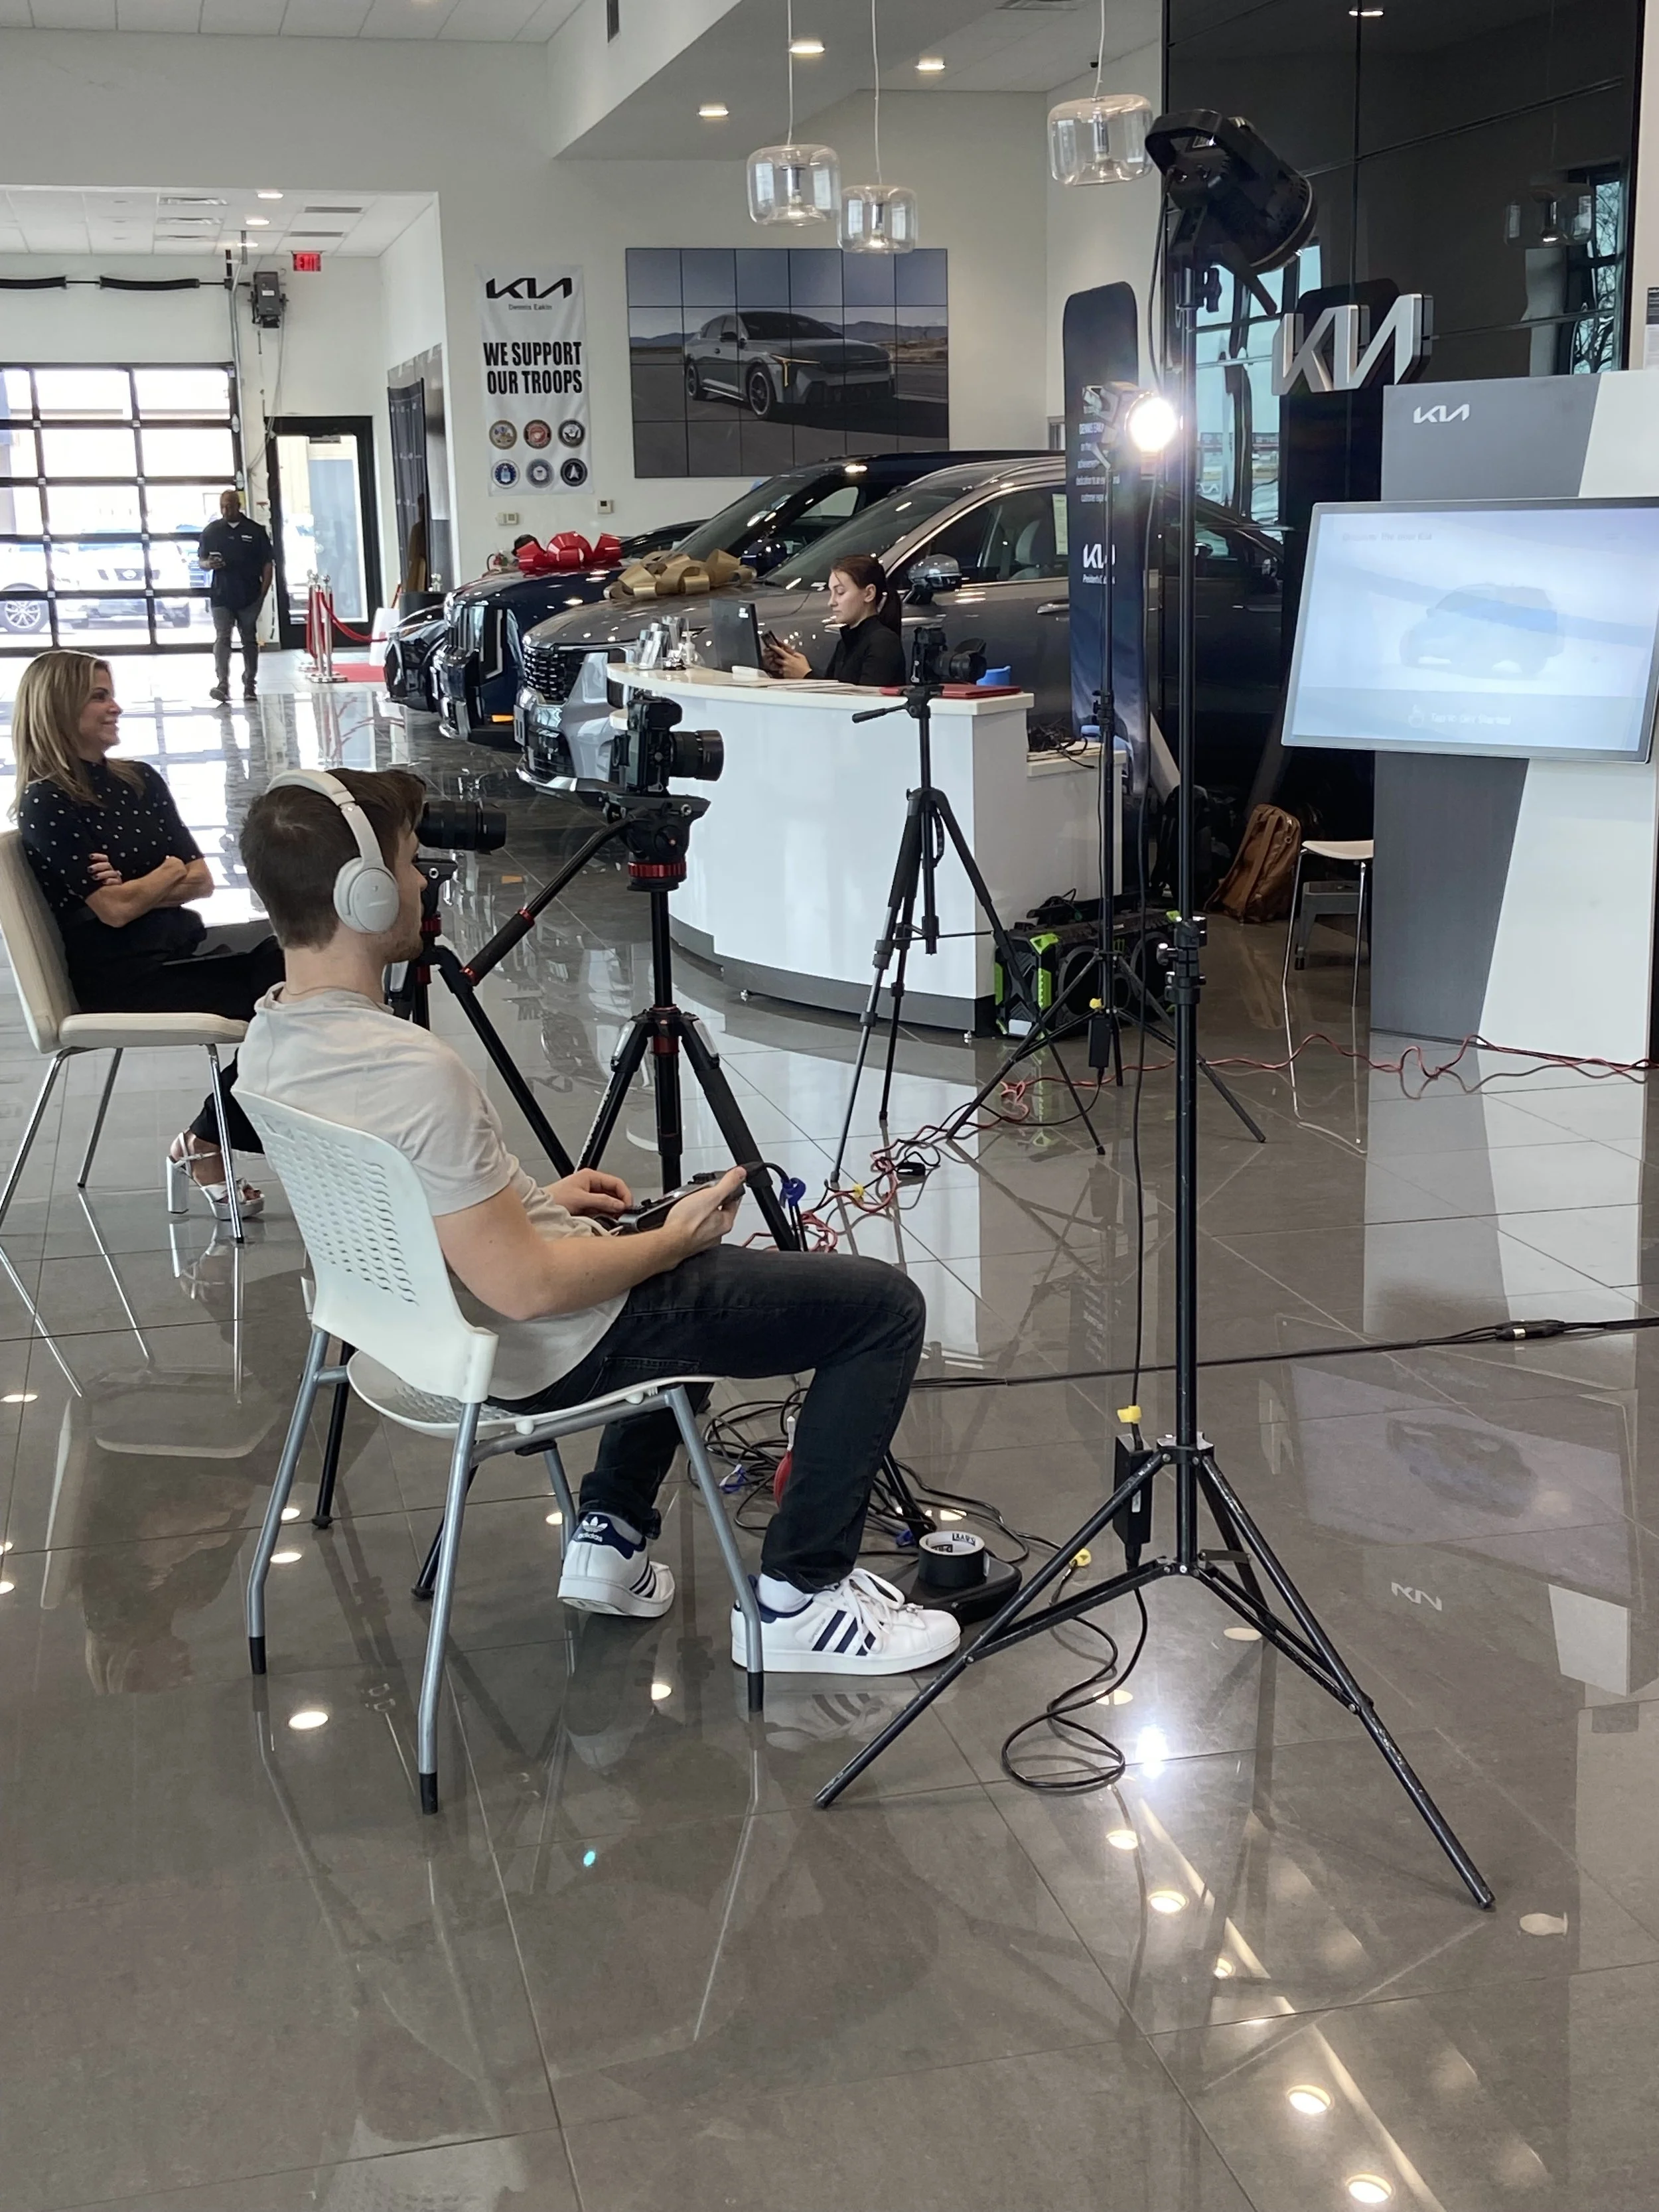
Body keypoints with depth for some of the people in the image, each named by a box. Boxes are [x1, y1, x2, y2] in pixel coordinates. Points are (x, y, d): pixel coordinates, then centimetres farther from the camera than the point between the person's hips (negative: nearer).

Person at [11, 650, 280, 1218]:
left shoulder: (141, 781, 12)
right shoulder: (45, 804, -9)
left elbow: (202, 882, 7)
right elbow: (114, 909, -16)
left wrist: (140, 889, -12)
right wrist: (170, 870, 1)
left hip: (180, 945, 7)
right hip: (118, 977, -7)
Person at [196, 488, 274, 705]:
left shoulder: (256, 531, 2)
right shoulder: (211, 531, 7)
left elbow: (268, 563, 4)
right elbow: (201, 560, 13)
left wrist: (263, 592, -3)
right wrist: (209, 564, -11)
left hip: (249, 597, 0)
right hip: (221, 597, 0)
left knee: (249, 640, 9)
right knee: (222, 639, -11)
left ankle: (249, 684, 19)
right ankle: (222, 685, -19)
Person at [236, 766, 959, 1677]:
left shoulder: (270, 1040, -2)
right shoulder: (415, 1072, -31)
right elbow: (527, 1290, -28)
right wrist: (676, 1239, -12)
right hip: (559, 1355, -9)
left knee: (682, 1275, 36)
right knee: (883, 1306, -2)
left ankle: (610, 1533, 28)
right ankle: (800, 1595, 5)